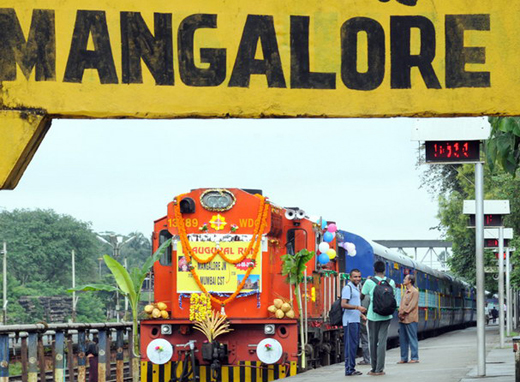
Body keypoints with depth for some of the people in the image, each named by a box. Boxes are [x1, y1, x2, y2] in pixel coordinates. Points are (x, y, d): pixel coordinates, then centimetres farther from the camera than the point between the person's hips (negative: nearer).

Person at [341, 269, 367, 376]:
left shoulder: (356, 288, 19)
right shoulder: (348, 288, -11)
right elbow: (343, 304, -19)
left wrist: (361, 314, 25)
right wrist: (357, 307, -26)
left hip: (356, 320, 10)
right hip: (350, 321, -10)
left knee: (354, 344, 10)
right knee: (351, 345, -10)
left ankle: (351, 368, 14)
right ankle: (349, 369, -9)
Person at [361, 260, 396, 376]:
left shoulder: (370, 282, -7)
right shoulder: (391, 282, 4)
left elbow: (362, 296, 3)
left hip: (373, 315, -2)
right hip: (386, 315, 2)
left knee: (373, 341, 7)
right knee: (382, 341, 1)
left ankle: (374, 368, 10)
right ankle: (380, 369, -4)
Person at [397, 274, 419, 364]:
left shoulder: (414, 291, -6)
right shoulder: (406, 291, 19)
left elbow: (412, 305, -13)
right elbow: (402, 304, 17)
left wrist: (404, 312, -14)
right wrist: (400, 312, 0)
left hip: (410, 319, -8)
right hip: (402, 319, 8)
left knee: (412, 338, -6)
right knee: (403, 339, 8)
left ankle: (414, 358, -4)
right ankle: (404, 358, 13)